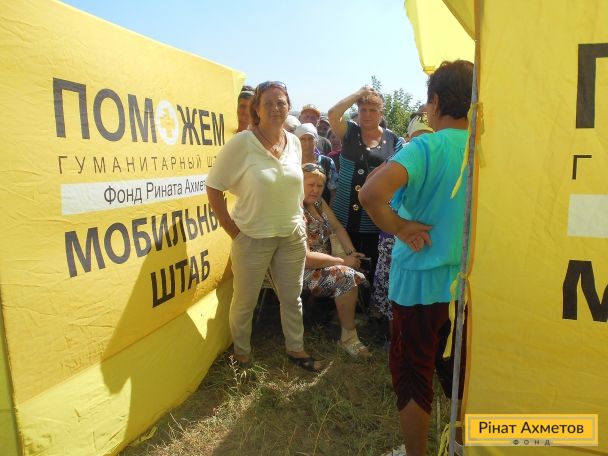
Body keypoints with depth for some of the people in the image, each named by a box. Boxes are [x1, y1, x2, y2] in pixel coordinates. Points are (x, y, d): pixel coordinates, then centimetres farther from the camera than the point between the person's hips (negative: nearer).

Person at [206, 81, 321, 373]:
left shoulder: (294, 142, 2)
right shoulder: (241, 143, -13)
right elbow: (213, 188, -10)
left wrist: (298, 220, 8)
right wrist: (232, 229, -11)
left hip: (292, 236, 5)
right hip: (253, 238, -4)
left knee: (292, 297, 16)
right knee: (244, 302, 10)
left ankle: (295, 349, 37)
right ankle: (241, 354, 34)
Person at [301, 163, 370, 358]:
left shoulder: (318, 201, 5)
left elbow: (338, 227, 8)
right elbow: (305, 258, -25)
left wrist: (351, 253, -9)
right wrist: (342, 261, -20)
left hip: (324, 264, 9)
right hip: (303, 271, -9)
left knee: (360, 272, -9)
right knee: (346, 275, -27)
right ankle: (349, 338, -15)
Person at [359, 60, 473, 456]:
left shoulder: (426, 147, -17)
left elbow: (372, 193, -34)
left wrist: (400, 228, -18)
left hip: (422, 281, -5)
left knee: (414, 374, 13)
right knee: (461, 375, 23)